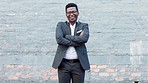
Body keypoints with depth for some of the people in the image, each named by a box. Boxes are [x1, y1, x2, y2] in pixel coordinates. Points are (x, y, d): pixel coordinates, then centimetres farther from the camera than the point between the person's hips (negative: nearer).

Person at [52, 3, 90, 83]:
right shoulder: (60, 25, 9)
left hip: (79, 64, 0)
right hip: (63, 64, 0)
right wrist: (77, 41, -12)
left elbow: (84, 38, -13)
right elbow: (59, 39, -10)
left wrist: (66, 36, -9)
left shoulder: (84, 26, 9)